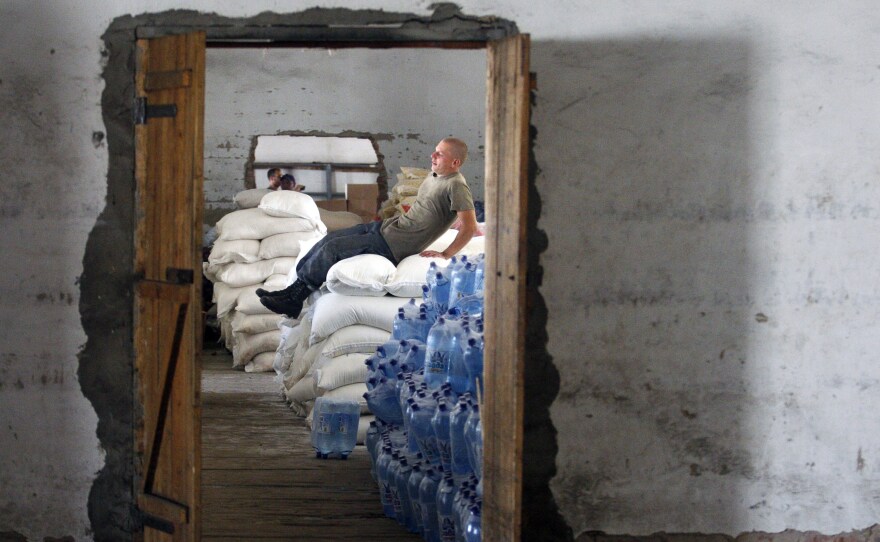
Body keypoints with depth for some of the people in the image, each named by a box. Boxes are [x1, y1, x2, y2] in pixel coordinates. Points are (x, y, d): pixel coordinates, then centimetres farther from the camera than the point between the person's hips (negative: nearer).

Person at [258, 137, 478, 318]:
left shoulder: (456, 186, -18)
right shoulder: (435, 176, 10)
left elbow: (469, 228, -24)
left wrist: (445, 255, -21)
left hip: (395, 245, -10)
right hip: (388, 226, 10)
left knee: (333, 248, -14)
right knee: (331, 238, 4)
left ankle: (294, 297, -4)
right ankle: (295, 288, 5)